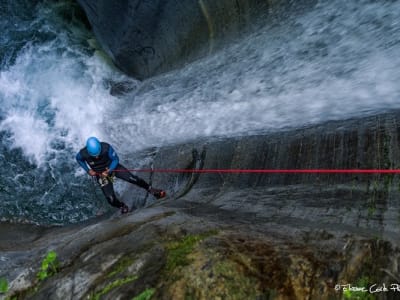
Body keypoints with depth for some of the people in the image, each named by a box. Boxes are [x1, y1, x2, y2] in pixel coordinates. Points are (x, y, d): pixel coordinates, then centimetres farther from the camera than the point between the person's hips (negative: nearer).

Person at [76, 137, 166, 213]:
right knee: (111, 199, -9)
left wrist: (108, 171, -26)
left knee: (132, 178, -17)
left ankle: (151, 190, 6)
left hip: (113, 167, -1)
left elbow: (115, 159, -14)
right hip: (100, 175, 1)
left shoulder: (106, 148, -31)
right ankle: (122, 206, 25)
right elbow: (79, 159, -1)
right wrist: (88, 170, -12)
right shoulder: (83, 153, -27)